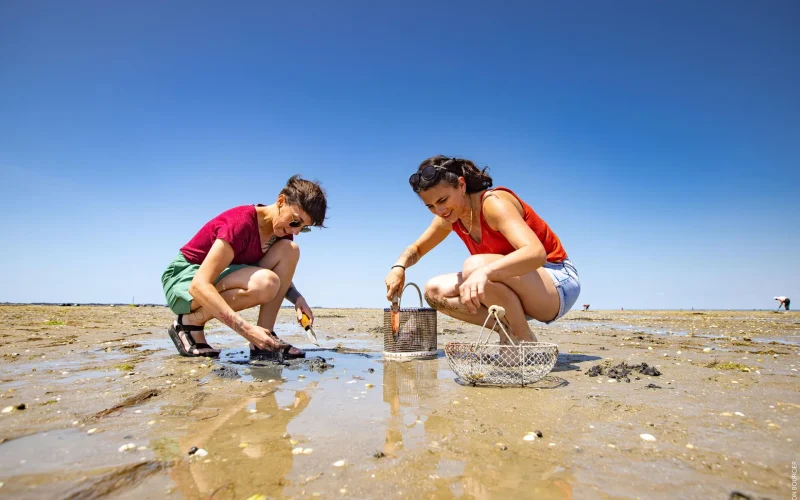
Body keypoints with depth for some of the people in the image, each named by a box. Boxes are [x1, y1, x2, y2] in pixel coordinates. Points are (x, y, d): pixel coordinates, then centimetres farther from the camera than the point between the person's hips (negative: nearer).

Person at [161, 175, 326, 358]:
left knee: (289, 249, -12)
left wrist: (297, 298, -12)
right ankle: (189, 322, -10)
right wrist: (246, 329, -41)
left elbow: (281, 277, 11)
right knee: (264, 283, -34)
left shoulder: (282, 230, -3)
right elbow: (199, 286, -35)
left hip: (222, 277, 7)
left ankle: (264, 340, -14)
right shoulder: (241, 223, -28)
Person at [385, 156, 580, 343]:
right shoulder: (449, 218, 1)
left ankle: (525, 339, -15)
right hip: (523, 289, 8)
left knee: (474, 266, -34)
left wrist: (484, 271, -54)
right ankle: (509, 331, -5)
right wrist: (399, 267, -8)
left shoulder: (493, 203, -22)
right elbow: (416, 249, 16)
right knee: (434, 291, -5)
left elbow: (536, 253, -37)